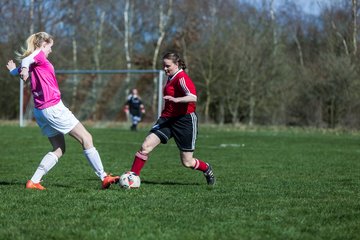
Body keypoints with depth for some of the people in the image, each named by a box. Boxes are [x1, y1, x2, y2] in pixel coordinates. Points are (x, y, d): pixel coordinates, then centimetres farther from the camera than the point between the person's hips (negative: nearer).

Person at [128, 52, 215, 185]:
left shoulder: (181, 78, -14)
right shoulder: (171, 78, 14)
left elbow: (193, 97, -30)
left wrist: (176, 99, -44)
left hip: (184, 120, -8)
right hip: (167, 119, 8)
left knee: (187, 162, 1)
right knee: (145, 146, -12)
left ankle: (207, 170, 31)